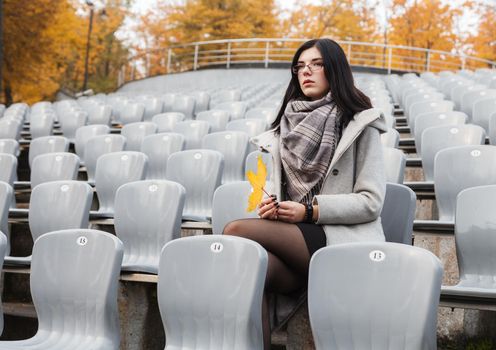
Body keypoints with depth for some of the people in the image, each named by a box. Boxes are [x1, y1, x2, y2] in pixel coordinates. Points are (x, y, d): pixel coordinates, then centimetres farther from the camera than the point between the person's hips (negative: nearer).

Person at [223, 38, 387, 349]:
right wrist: (269, 204, -2)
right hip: (288, 240, 4)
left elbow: (371, 201, -3)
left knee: (236, 232, -25)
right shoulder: (288, 125, 20)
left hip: (341, 241, -4)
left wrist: (310, 210, -14)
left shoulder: (360, 124, 3)